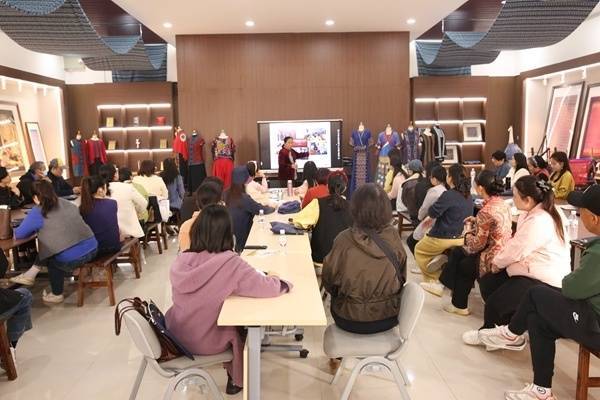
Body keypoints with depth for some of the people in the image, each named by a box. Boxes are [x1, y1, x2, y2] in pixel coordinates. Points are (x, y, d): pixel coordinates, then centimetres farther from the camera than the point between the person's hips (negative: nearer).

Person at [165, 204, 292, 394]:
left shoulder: (180, 261, -12)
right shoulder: (230, 264, -26)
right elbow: (271, 288, -23)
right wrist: (274, 279, -2)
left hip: (175, 337, 5)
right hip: (204, 342, -4)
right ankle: (236, 380, 43)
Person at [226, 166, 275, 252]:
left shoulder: (228, 194, -2)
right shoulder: (243, 198, -23)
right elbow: (262, 210, -12)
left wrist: (260, 205, 6)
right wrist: (273, 207, 7)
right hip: (241, 237, -7)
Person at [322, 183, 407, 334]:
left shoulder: (345, 240, -22)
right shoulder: (393, 236, -15)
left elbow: (329, 280, -7)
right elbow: (402, 277, 1)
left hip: (351, 321, -2)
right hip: (388, 318, 2)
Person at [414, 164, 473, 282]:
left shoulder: (448, 195, -22)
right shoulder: (468, 196, 4)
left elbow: (432, 212, -17)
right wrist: (433, 218, 15)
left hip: (443, 238, -7)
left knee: (419, 250, 21)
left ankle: (432, 279, 11)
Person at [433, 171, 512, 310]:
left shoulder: (486, 211, -25)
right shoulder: (502, 203, 2)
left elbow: (478, 244, -17)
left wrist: (467, 235, 2)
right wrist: (476, 221, 13)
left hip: (492, 259, -8)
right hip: (503, 252, 8)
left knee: (463, 265, 20)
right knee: (457, 252, 19)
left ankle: (460, 305, 37)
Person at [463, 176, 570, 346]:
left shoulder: (539, 221, -26)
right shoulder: (531, 213, 6)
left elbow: (517, 250, -24)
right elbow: (515, 242, 9)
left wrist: (498, 262, -6)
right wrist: (499, 259, -4)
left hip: (546, 280, -11)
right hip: (531, 269, 11)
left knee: (495, 301, -15)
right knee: (486, 283, 9)